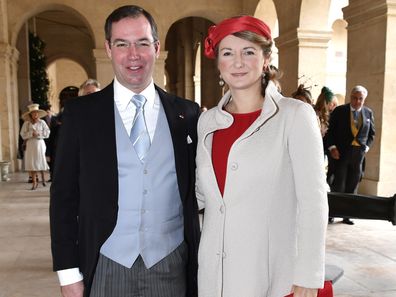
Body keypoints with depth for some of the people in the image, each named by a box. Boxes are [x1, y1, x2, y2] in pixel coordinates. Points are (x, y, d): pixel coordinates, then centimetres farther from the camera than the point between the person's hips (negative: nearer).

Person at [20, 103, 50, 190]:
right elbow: (23, 134, -1)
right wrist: (31, 134, -14)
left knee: (41, 161, 3)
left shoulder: (42, 122, 3)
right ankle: (34, 182, 1)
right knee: (31, 163, -3)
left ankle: (43, 178, 27)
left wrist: (38, 134, -12)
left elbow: (47, 132, -1)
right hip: (30, 144, 0)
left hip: (40, 143, 0)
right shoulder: (26, 123, 4)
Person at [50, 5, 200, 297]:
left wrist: (199, 263, 1)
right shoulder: (80, 112, -2)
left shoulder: (187, 113, 0)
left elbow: (196, 190, 4)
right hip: (106, 269, 0)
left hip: (171, 267, 1)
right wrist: (69, 272, -3)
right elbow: (64, 196, 0)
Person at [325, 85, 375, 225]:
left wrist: (366, 147, 4)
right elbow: (330, 131, -1)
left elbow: (371, 133, 18)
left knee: (352, 187, 7)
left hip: (359, 154, 3)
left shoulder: (368, 113, 9)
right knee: (338, 186, -4)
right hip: (340, 153, -3)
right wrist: (332, 147, -11)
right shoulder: (339, 111, 0)